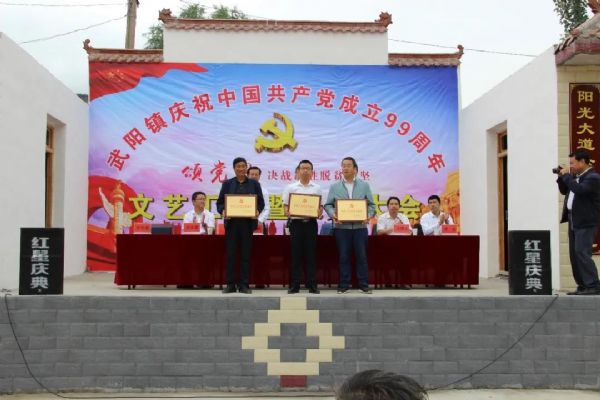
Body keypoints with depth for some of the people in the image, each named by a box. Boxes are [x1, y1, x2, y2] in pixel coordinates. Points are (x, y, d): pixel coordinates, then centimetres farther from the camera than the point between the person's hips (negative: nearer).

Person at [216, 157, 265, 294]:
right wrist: (222, 211, -15)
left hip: (247, 222, 0)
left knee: (246, 254, 2)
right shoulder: (227, 184, 9)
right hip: (231, 222, 0)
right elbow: (220, 202, 5)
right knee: (230, 253, 1)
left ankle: (244, 284, 7)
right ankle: (230, 284, 7)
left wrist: (257, 211, -15)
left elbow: (261, 202, 5)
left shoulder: (254, 184, 9)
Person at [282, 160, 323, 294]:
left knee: (311, 254, 2)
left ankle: (312, 285, 5)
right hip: (296, 222, -1)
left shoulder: (317, 188, 9)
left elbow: (321, 206, 10)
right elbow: (285, 205, 5)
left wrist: (320, 213, -11)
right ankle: (294, 285, 5)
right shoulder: (291, 187, 6)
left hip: (311, 223, 1)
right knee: (296, 254, 1)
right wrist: (287, 212, -16)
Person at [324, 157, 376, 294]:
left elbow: (371, 205, 9)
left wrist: (368, 216, -9)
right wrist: (333, 214, -13)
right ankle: (344, 285, 9)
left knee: (361, 256, 2)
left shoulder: (364, 186, 9)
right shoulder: (335, 187, 9)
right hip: (341, 227, 0)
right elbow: (328, 205, 7)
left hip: (360, 226, 0)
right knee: (344, 257, 3)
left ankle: (363, 285, 7)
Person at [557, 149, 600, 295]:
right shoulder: (575, 176, 15)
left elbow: (579, 190, -28)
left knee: (582, 253, -15)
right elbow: (564, 191, 25)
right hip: (573, 221, 9)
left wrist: (566, 176, -17)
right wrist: (561, 177, 9)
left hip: (586, 223, -9)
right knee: (574, 254, 9)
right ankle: (582, 286, 13)